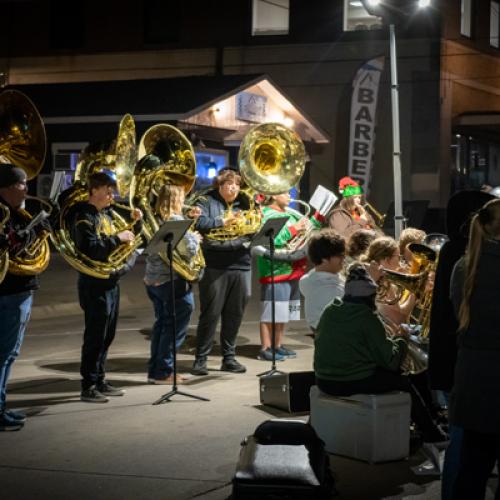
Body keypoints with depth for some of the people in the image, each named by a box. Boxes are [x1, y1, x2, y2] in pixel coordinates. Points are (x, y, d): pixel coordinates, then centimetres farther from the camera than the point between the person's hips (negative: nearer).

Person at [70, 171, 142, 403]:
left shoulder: (106, 215, 16)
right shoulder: (84, 216, -11)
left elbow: (127, 240, 22)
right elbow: (90, 249, -24)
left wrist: (135, 223, 7)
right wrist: (117, 238, -20)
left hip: (111, 282, 9)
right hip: (95, 283, -9)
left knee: (106, 336, 12)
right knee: (95, 336, -7)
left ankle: (99, 381, 20)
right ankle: (88, 386, -2)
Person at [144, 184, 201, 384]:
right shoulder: (176, 220, -15)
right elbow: (189, 250, -20)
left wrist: (188, 218, 16)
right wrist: (195, 237, -1)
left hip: (152, 279, 8)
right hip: (172, 280, -8)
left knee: (162, 324, 16)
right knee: (175, 328, 1)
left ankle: (154, 369, 19)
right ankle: (163, 372, 3)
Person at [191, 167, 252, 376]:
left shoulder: (244, 204, 17)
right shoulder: (206, 201, 3)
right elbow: (198, 222, -15)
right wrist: (222, 222, -22)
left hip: (240, 266, 4)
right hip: (214, 266, -4)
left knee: (234, 314, 9)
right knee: (210, 314, -2)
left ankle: (229, 357, 20)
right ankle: (200, 359, 6)